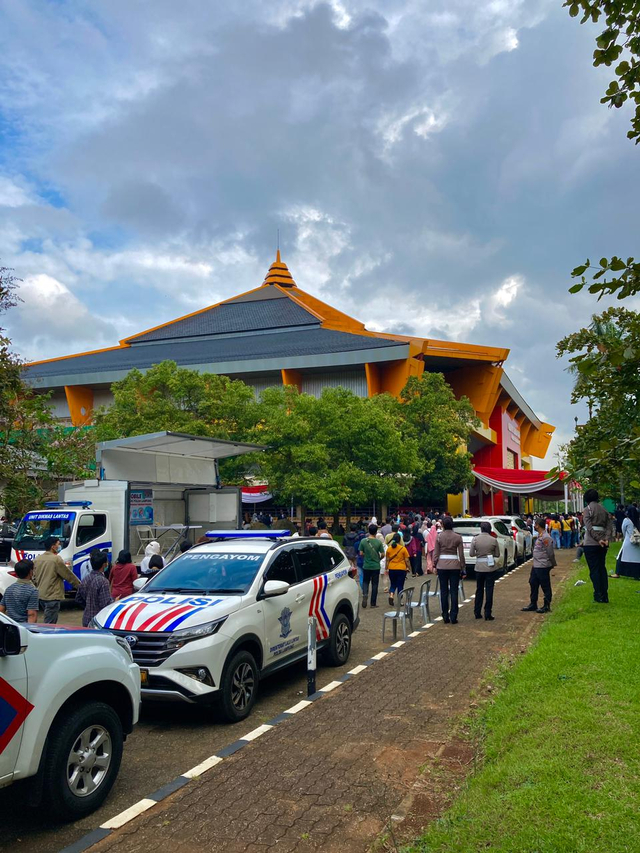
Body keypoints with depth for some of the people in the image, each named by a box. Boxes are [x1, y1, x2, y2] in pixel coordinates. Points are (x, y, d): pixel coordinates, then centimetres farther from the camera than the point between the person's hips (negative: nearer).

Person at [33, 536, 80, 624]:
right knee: (50, 624, -6)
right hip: (52, 596, -8)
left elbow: (34, 578, 16)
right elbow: (69, 575, -9)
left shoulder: (38, 559, 7)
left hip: (41, 595, 8)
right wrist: (80, 586, 2)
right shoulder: (56, 559, -15)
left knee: (51, 622, 21)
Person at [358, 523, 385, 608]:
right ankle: (373, 603, 11)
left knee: (365, 582, 17)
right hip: (376, 566, -1)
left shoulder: (363, 541, -7)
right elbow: (382, 554, -8)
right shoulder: (378, 542, -10)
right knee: (374, 584, 8)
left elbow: (361, 553, -4)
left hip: (366, 566, 1)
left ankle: (365, 594, -10)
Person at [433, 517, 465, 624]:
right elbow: (461, 554, 0)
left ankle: (445, 616, 10)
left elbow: (436, 553, 0)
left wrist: (434, 565, 9)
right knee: (454, 591, 4)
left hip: (442, 565, 0)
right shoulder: (458, 537, -3)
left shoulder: (439, 537, -3)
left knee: (444, 591, 7)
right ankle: (453, 617, 3)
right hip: (454, 565, 0)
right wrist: (462, 568, 7)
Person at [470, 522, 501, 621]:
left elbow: (471, 554, -3)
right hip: (490, 568, -2)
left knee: (479, 590, 14)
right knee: (489, 591, 4)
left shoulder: (475, 539, -6)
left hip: (479, 567, 2)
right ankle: (488, 615, 5)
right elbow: (497, 555, 0)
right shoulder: (493, 540, -8)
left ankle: (477, 613, 19)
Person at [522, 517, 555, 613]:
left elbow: (550, 553, -17)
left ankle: (546, 606, 12)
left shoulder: (546, 537, -19)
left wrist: (553, 564, -8)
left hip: (543, 566, -10)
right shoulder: (539, 536, 12)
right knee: (533, 584, 16)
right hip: (536, 565, 10)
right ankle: (533, 604, 27)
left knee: (545, 586, 2)